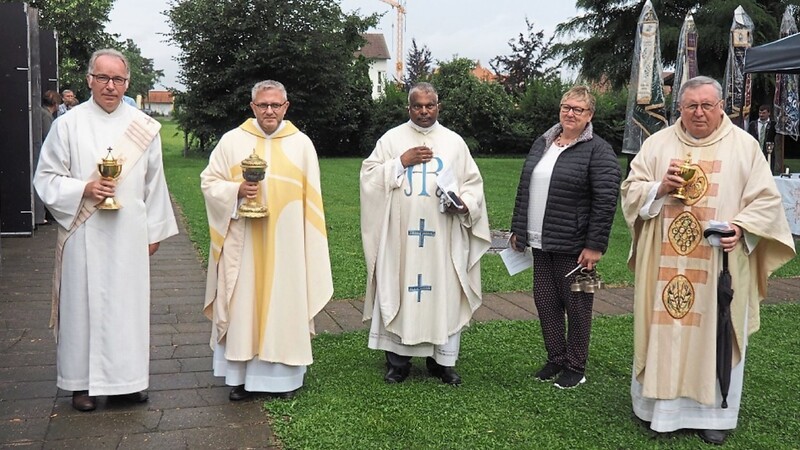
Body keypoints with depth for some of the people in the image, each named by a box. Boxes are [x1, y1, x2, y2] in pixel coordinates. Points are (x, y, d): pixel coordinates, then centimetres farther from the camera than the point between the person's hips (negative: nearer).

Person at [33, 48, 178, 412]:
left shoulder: (144, 127, 6)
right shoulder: (68, 124, 0)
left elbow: (154, 183, 11)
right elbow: (46, 178, 2)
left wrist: (154, 230, 11)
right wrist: (84, 188, -15)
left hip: (129, 235, 2)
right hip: (83, 234, -2)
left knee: (128, 303, 7)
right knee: (84, 303, 4)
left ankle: (127, 377, 20)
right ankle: (82, 381, 17)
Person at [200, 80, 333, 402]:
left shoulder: (302, 144, 5)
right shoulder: (232, 141, 4)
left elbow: (311, 200, 7)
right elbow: (209, 182, 4)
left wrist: (310, 242, 4)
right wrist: (237, 190, -15)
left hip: (286, 244, 0)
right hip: (242, 244, 0)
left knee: (284, 302, 4)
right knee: (242, 304, 3)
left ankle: (283, 375, 16)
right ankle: (241, 376, 15)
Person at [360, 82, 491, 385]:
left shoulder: (454, 142, 10)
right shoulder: (392, 138, 7)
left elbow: (473, 182, 10)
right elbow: (369, 175, 2)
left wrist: (464, 203, -9)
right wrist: (401, 161, -9)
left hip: (442, 237, 1)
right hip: (400, 233, -1)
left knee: (444, 292, 3)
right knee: (398, 291, 2)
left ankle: (442, 359, 15)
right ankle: (398, 360, 13)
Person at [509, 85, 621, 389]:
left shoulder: (598, 151, -8)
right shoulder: (542, 143, 12)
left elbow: (606, 201, -14)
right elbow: (524, 187, 17)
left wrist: (595, 246, -17)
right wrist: (518, 228, 15)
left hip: (573, 245, -6)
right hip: (540, 242, 7)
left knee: (576, 304, 5)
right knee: (545, 301, 12)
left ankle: (575, 367, 19)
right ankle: (556, 359, 27)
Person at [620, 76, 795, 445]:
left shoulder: (744, 145, 3)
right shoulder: (658, 143, 6)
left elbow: (766, 198, 1)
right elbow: (630, 190, 6)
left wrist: (741, 227, -16)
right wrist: (660, 188, -13)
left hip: (720, 265, -1)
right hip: (665, 263, 1)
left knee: (716, 334, 5)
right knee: (664, 329, 5)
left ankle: (714, 411, 17)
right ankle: (661, 403, 18)